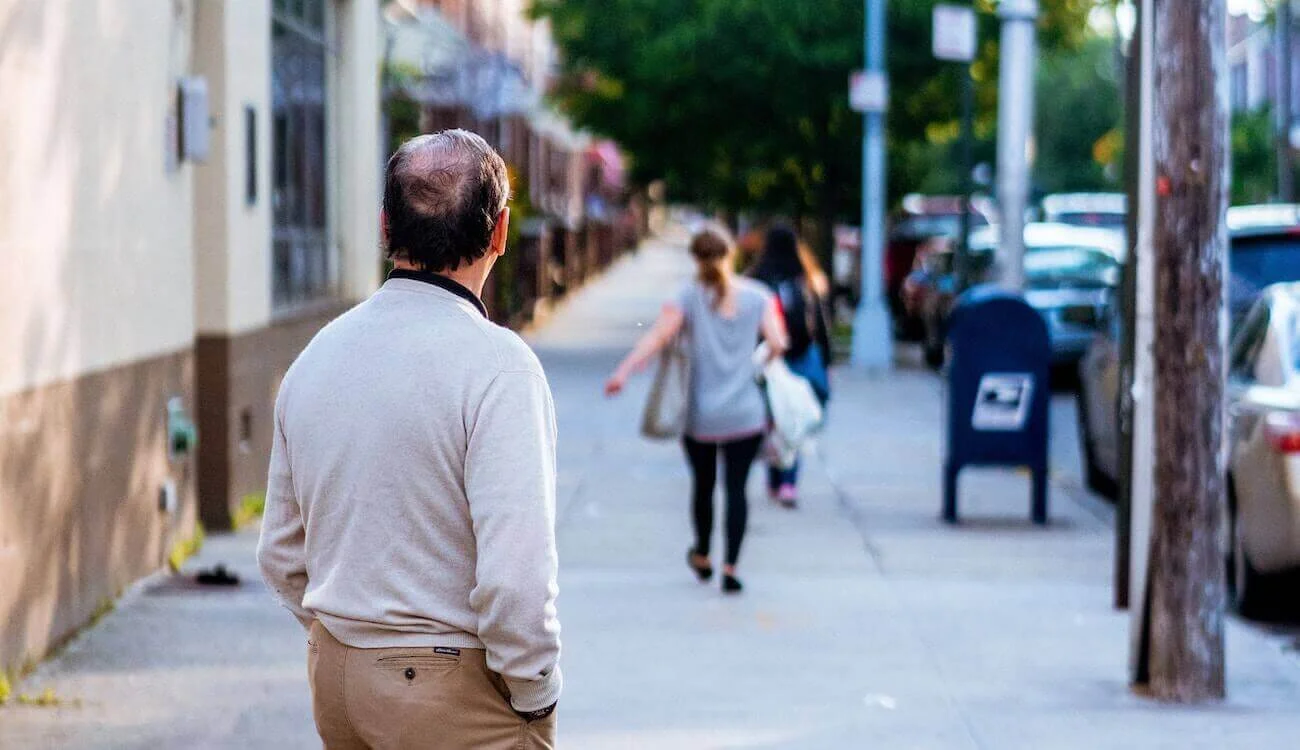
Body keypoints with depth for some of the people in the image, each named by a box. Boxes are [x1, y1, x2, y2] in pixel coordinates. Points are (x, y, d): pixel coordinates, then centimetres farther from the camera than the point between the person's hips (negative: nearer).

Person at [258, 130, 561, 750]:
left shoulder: (316, 355, 6)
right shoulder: (496, 363, -16)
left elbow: (282, 557, 14)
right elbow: (515, 574, -23)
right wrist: (535, 698, -10)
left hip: (334, 676, 7)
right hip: (455, 685, -7)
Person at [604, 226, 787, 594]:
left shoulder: (691, 297, -3)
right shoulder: (757, 296, 1)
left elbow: (658, 335, -14)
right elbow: (778, 344, -5)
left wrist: (623, 372, -19)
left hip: (700, 415, 0)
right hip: (746, 415, 0)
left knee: (703, 484, 18)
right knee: (736, 487, 1)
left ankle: (702, 556, 36)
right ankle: (730, 566, -10)